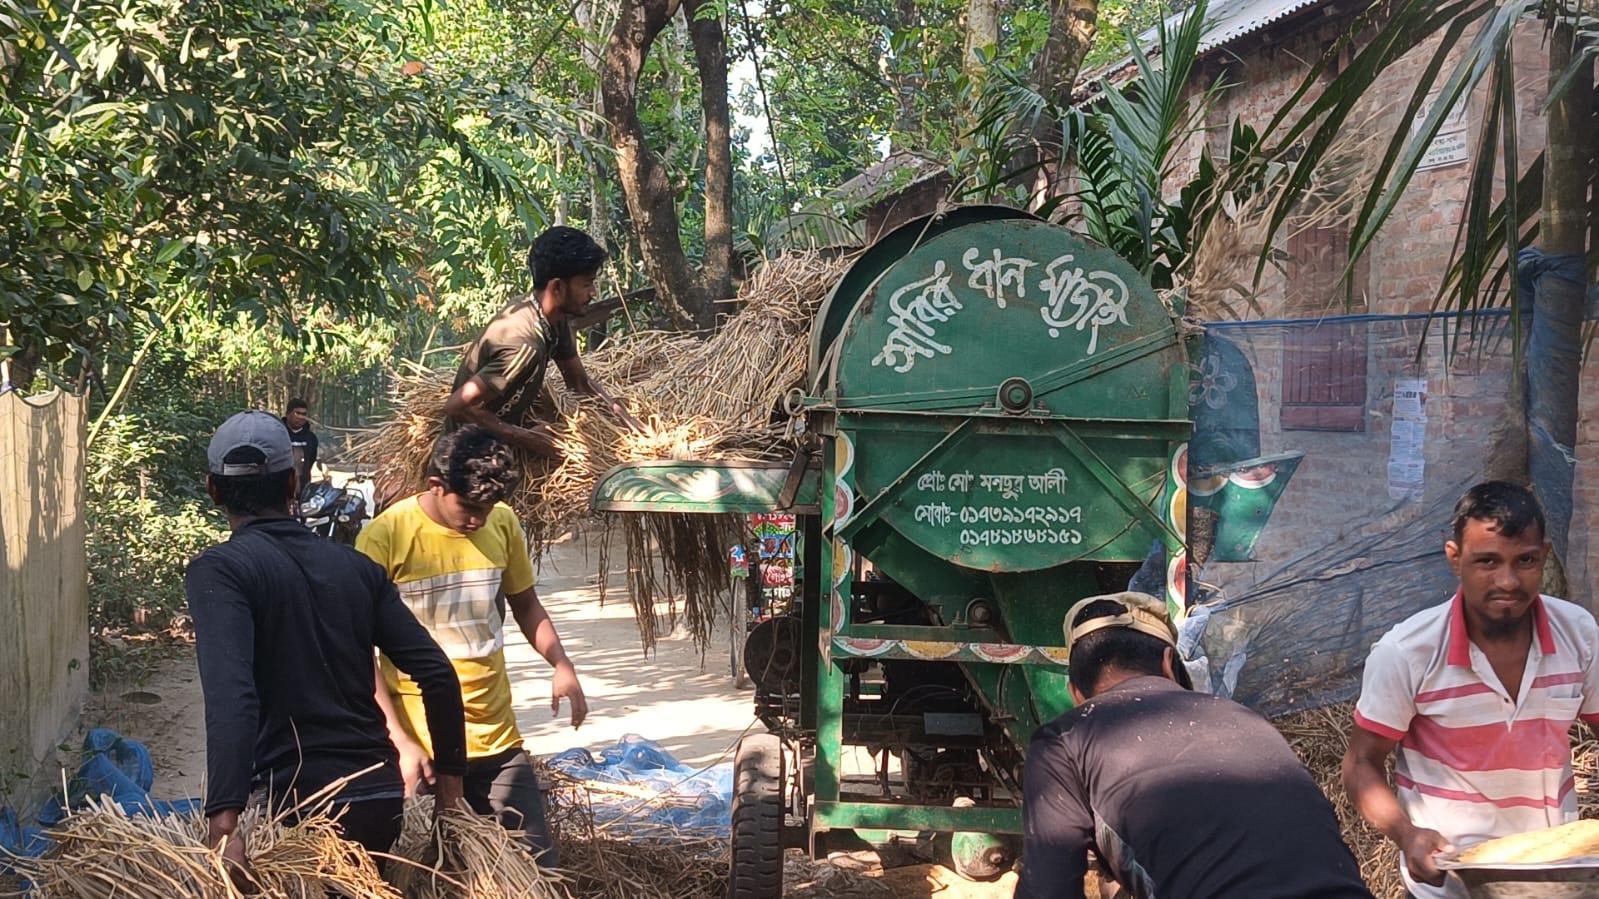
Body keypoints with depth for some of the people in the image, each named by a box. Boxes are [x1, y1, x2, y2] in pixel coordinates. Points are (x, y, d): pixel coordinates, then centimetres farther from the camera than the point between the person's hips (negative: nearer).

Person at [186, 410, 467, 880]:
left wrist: (224, 820, -29)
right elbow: (436, 673, 5)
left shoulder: (218, 570, -6)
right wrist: (450, 778, 13)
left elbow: (230, 695, -22)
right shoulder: (356, 567, 9)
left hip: (296, 804, -5)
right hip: (382, 795, 5)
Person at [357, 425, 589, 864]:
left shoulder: (503, 522, 1)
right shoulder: (384, 537, -12)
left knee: (538, 866, 4)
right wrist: (401, 743, -17)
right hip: (420, 750, -4)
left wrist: (561, 664, -1)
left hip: (498, 740, 4)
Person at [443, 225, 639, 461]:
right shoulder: (524, 344, -33)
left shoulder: (555, 318, -7)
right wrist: (527, 439, -27)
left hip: (513, 419, 8)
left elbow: (581, 382, 7)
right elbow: (457, 406, -32)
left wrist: (633, 424, -6)